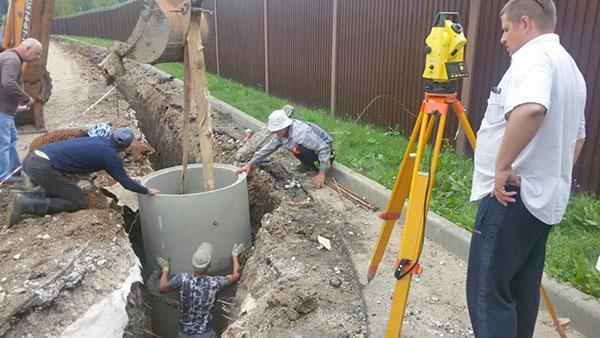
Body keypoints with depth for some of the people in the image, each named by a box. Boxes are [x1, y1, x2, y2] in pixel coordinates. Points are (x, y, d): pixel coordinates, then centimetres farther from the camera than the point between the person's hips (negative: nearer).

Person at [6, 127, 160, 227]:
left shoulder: (99, 139, 18)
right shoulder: (112, 156, -5)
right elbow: (125, 182, 4)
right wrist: (147, 191, 18)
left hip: (31, 158, 9)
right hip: (43, 167, -9)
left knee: (63, 192, 25)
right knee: (78, 203, 2)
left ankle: (23, 196, 9)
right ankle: (25, 204, -8)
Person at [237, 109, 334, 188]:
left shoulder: (302, 133, -36)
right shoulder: (281, 133, -12)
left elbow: (324, 148, -35)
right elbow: (268, 148, -1)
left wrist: (322, 173, -34)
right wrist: (250, 164, -5)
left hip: (325, 147, -8)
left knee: (301, 149, -31)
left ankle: (320, 167, -10)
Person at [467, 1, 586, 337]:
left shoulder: (532, 57, -13)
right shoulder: (571, 67, 20)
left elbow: (531, 109, -35)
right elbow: (578, 135, 27)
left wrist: (503, 166, -26)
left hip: (511, 196, -10)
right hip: (547, 198, 10)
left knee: (487, 291, -6)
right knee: (523, 289, 17)